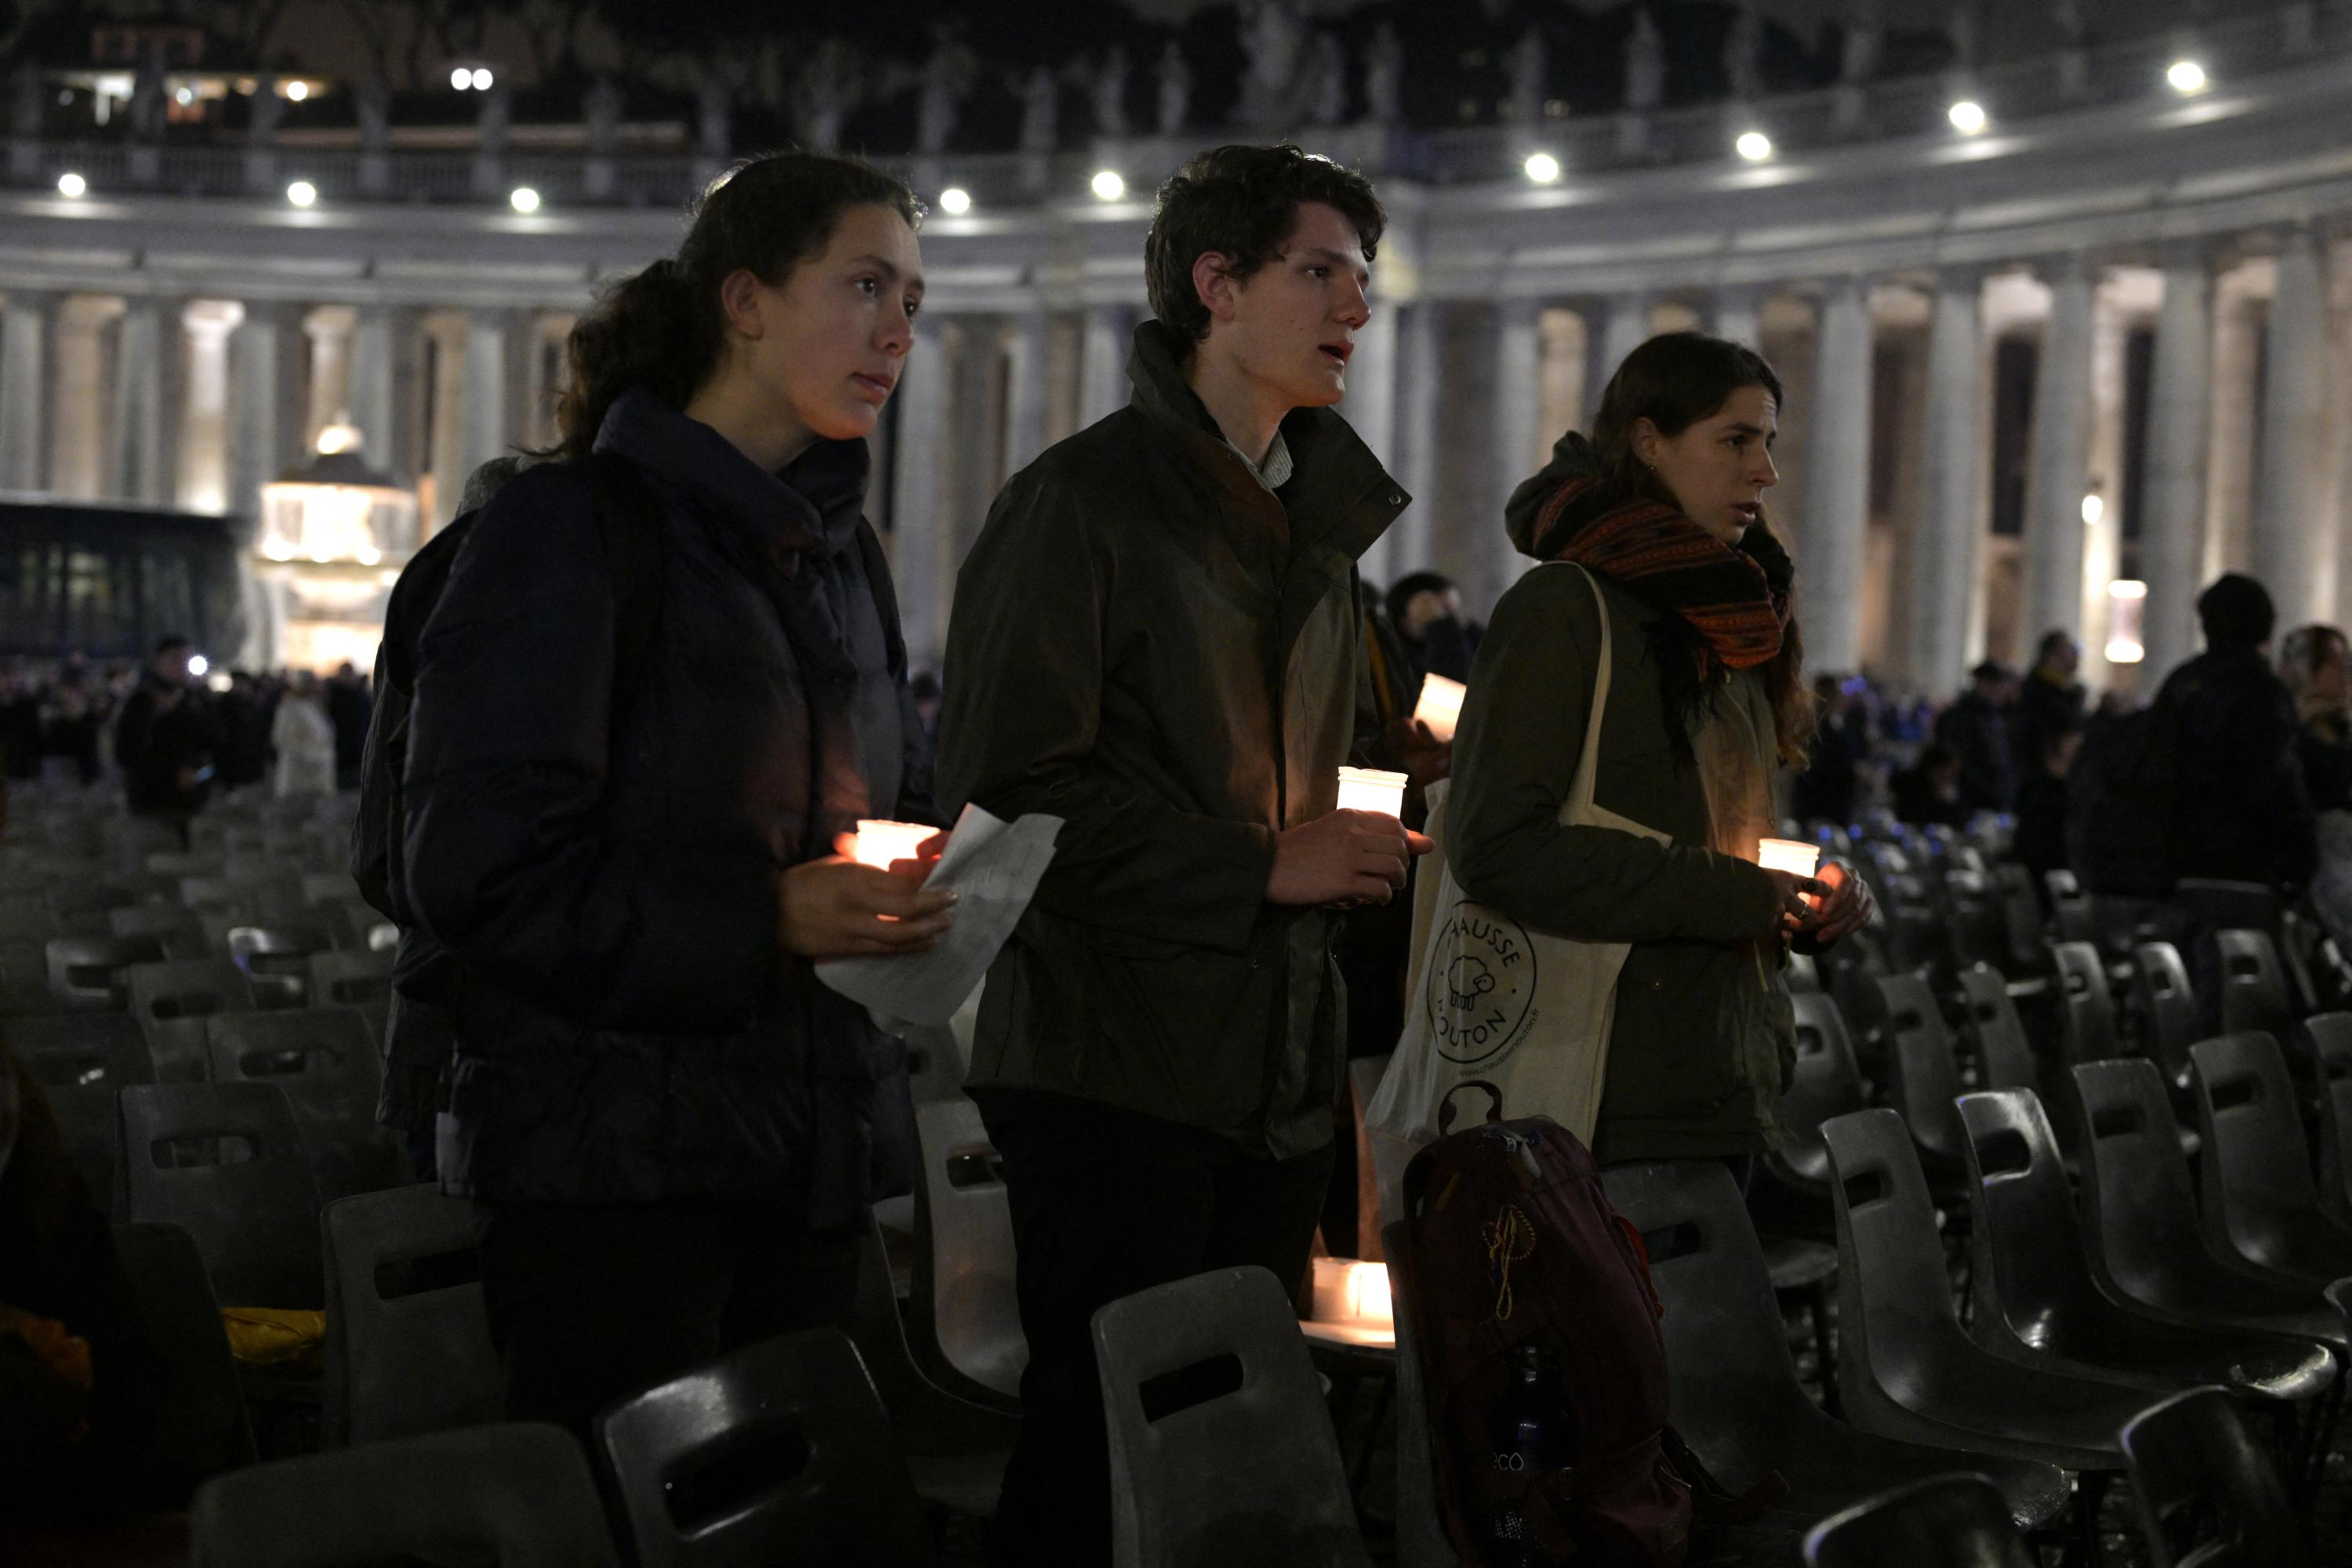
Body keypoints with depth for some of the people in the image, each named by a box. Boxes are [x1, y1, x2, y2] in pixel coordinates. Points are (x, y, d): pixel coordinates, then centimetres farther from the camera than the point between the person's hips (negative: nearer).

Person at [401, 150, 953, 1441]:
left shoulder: (840, 552, 18)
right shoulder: (568, 530, -6)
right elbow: (479, 872, -14)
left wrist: (920, 886, 2)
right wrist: (765, 916, -20)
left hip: (810, 1156, 7)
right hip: (610, 1148, -7)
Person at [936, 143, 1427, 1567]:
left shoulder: (1317, 528, 18)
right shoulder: (1084, 499, -7)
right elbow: (1011, 790, -14)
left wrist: (1368, 845, 10)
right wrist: (1262, 865, -15)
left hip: (1275, 1071, 7)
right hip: (1117, 1061, -7)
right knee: (1105, 1442, -5)